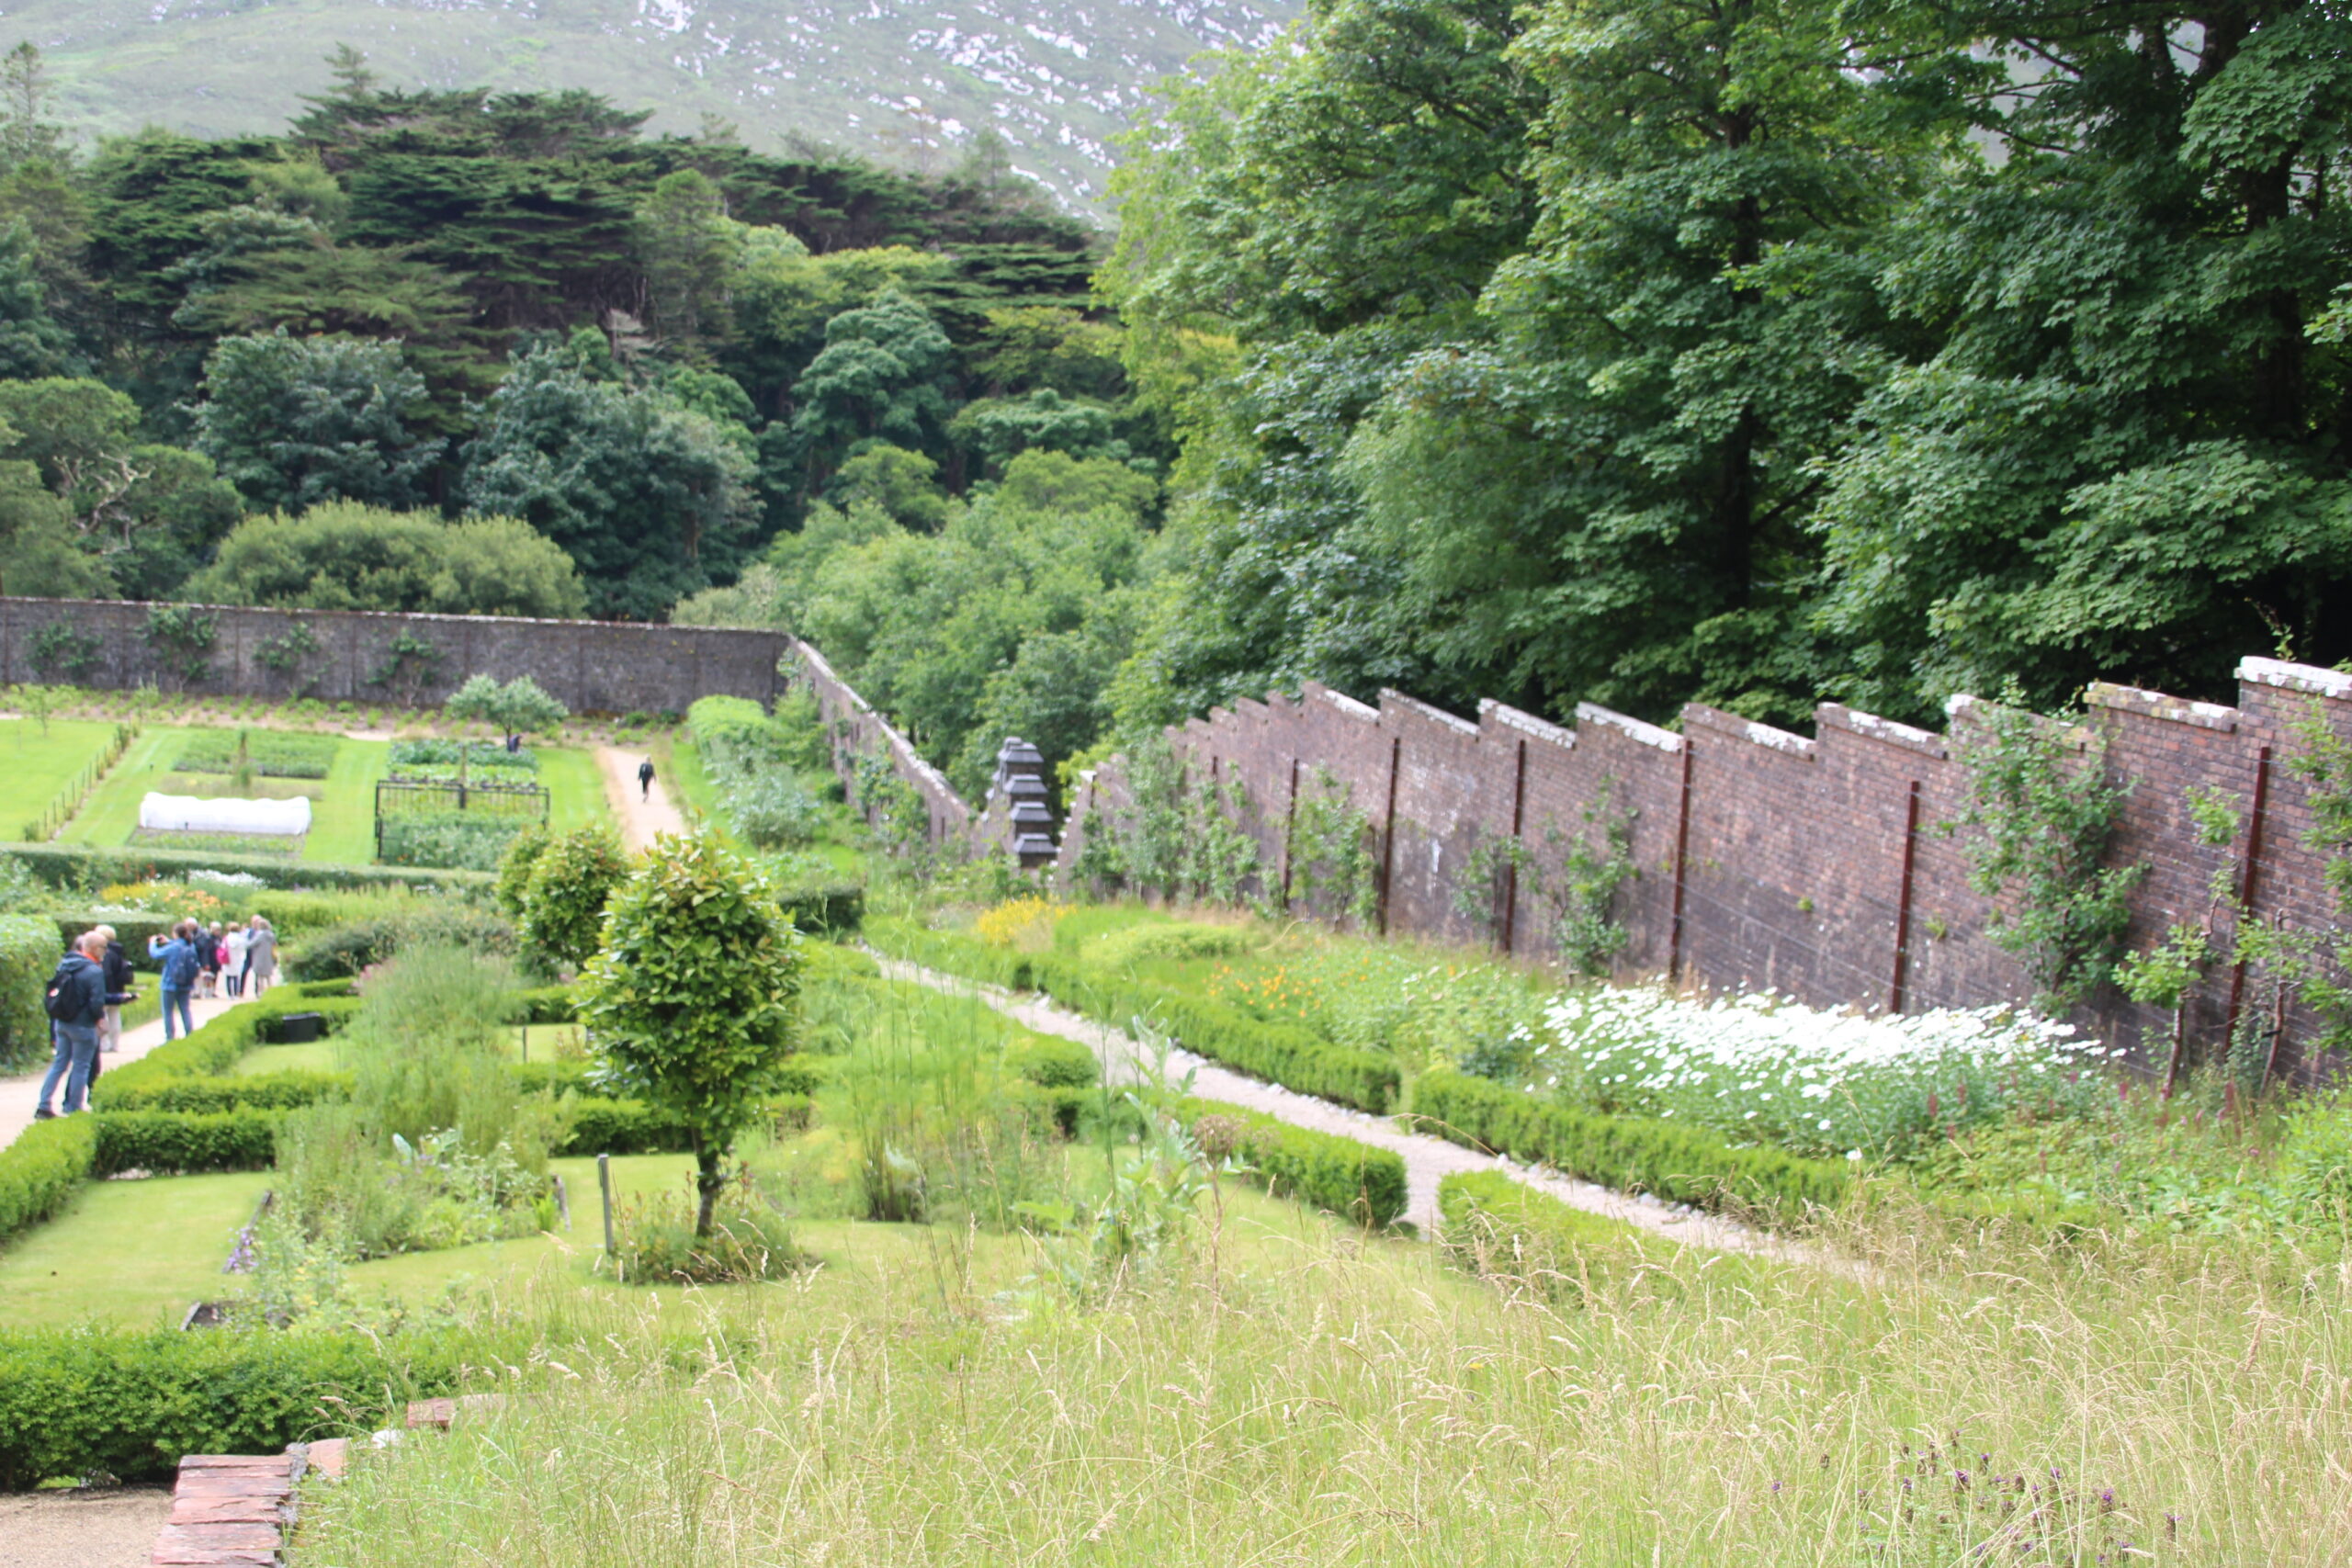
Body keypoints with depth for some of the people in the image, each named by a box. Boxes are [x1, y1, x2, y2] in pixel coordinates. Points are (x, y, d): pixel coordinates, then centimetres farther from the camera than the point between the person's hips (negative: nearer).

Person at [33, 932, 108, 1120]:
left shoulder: (65, 963, 6)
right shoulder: (94, 971, -18)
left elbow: (53, 992, 10)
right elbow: (97, 1003, -22)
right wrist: (101, 1016, 0)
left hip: (61, 1023, 7)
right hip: (83, 1025, -7)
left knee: (59, 1064, 15)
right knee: (81, 1067, 6)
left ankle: (43, 1105, 13)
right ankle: (74, 1108, 12)